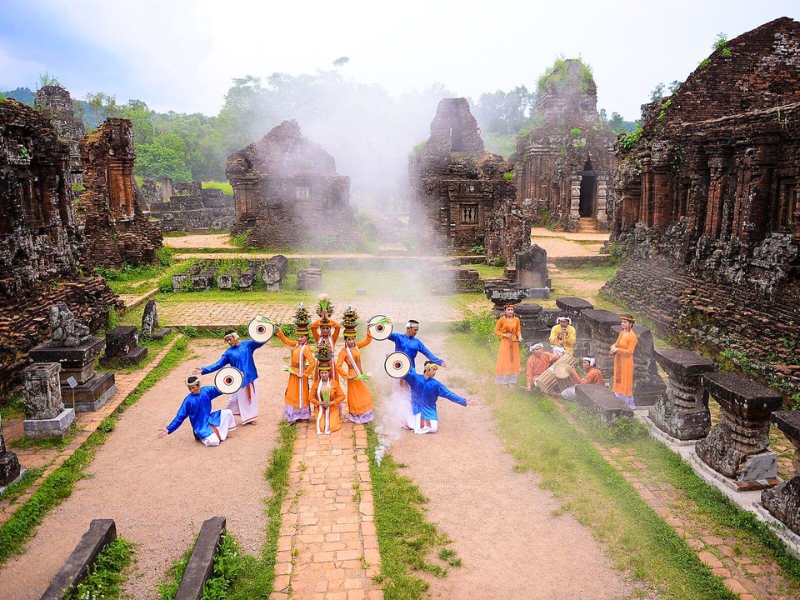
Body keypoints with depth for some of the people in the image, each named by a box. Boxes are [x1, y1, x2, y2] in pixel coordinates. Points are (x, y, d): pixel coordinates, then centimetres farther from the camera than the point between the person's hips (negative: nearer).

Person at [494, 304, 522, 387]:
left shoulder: (516, 319, -1)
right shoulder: (502, 319, -10)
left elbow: (518, 330, 9)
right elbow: (496, 331, -6)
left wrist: (519, 337, -10)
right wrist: (505, 335, -16)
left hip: (514, 342, 3)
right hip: (505, 342, -3)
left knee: (513, 361, 7)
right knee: (504, 362, 2)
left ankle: (511, 381, 17)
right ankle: (503, 381, 10)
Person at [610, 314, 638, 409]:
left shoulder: (632, 336, -18)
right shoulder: (621, 332, 6)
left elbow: (630, 351, -20)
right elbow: (617, 342, 17)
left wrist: (617, 350, -23)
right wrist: (614, 346, -5)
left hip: (626, 362, -8)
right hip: (618, 360, 8)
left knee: (626, 383, -1)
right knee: (618, 380, 15)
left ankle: (630, 403, 10)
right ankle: (620, 401, 26)